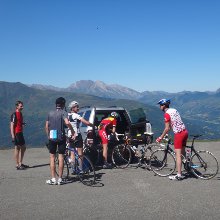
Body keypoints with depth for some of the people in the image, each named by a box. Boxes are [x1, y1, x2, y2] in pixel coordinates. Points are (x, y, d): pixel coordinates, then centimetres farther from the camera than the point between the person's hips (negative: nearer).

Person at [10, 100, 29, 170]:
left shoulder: (20, 113, 14)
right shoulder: (14, 115, -12)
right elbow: (12, 125, -17)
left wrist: (23, 124, 9)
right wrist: (13, 135, -21)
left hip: (20, 133, 9)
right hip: (16, 133, -9)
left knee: (23, 147, 14)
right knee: (17, 148, -3)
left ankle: (20, 163, 24)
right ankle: (17, 165, 5)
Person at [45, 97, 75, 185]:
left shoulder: (50, 113, 9)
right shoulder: (63, 112, -4)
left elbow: (46, 126, 10)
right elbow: (67, 123, -22)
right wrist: (73, 132, -13)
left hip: (52, 138, 3)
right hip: (61, 137, -3)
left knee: (52, 157, 8)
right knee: (61, 157, 4)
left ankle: (53, 179, 7)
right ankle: (60, 179, 6)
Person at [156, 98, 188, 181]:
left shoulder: (167, 114, -12)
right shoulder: (174, 110, 14)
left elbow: (167, 128, -12)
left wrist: (161, 137, -2)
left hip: (179, 134, -9)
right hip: (185, 131, 9)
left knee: (178, 154, -5)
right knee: (183, 152, 19)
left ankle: (179, 175, -3)